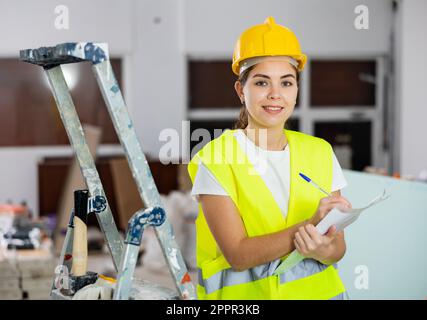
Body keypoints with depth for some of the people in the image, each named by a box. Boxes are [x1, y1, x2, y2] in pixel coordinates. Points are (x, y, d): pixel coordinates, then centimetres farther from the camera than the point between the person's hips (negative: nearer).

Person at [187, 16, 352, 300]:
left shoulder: (320, 152, 5)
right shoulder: (215, 160, -7)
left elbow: (338, 247, 7)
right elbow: (238, 255, -12)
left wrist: (325, 251, -15)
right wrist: (311, 225, -22)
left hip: (318, 289, 4)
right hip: (244, 293, -4)